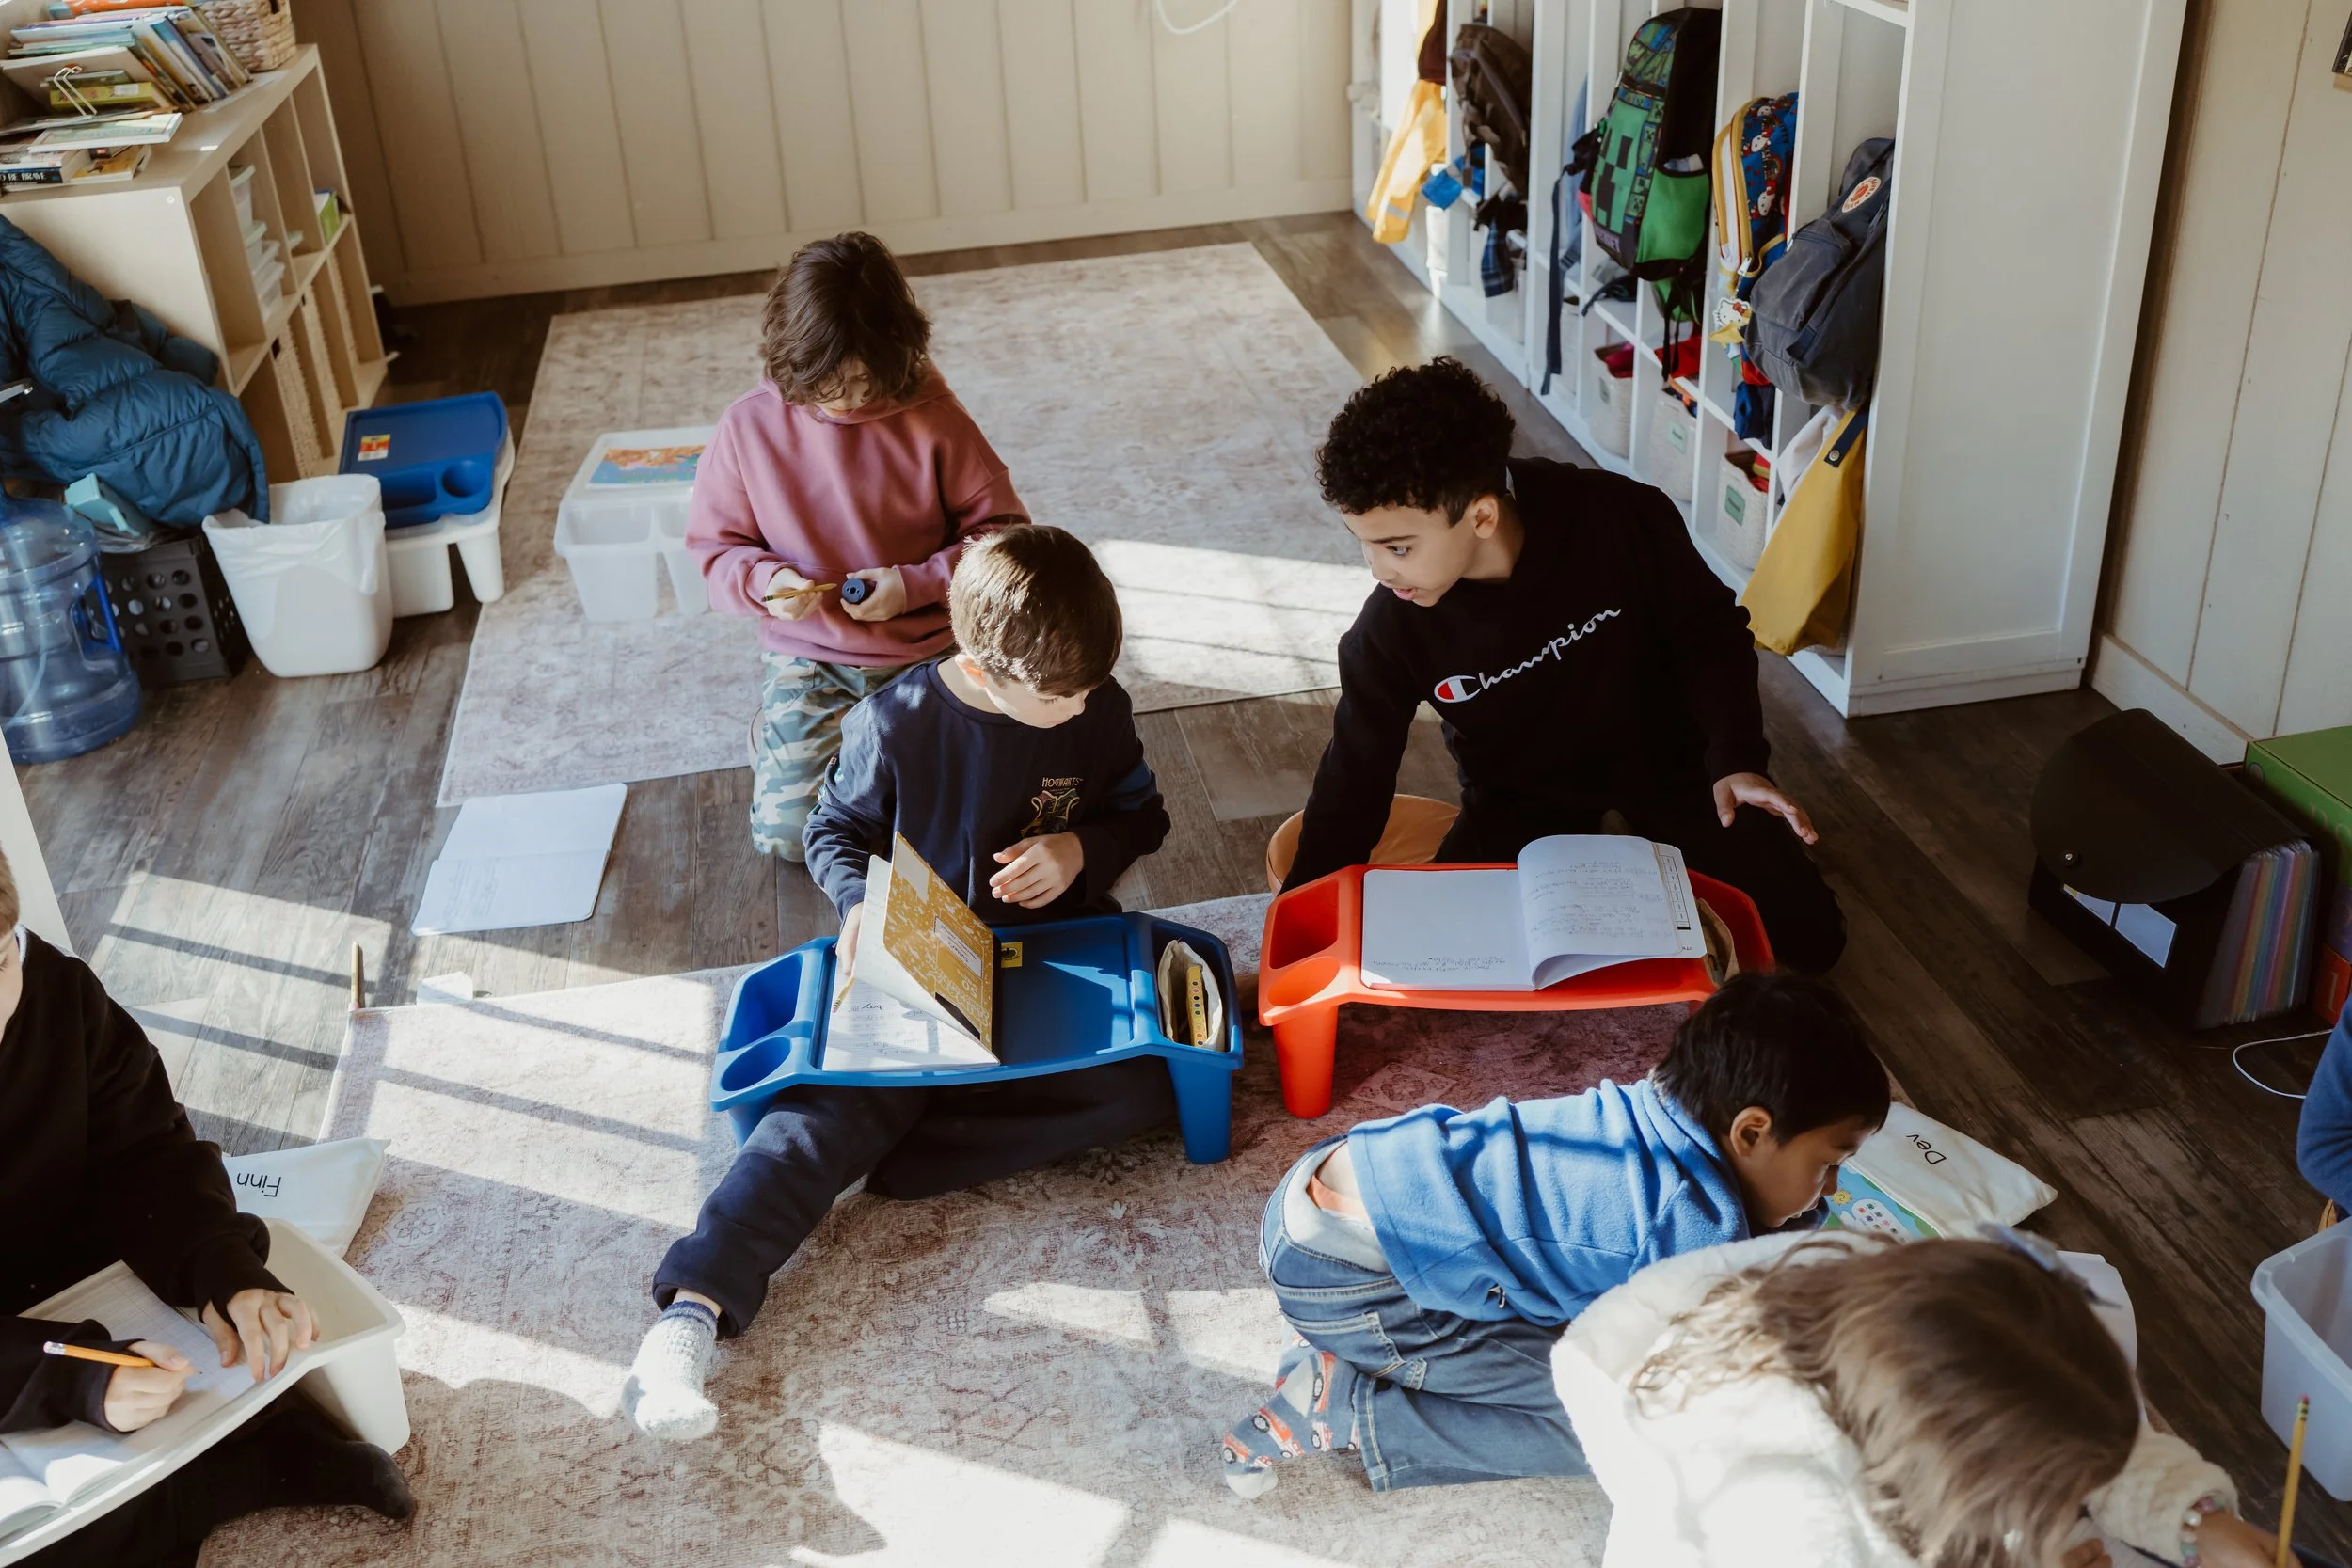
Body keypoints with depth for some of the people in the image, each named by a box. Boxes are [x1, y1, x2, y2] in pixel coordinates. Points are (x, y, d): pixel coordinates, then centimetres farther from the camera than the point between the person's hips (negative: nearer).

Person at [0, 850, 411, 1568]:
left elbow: (147, 1157, -8)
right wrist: (77, 1379, -44)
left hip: (83, 1295, 5)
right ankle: (272, 1460, -11)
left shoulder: (58, 989, -14)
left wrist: (226, 1274, -26)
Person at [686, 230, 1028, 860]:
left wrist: (915, 584, -21)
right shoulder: (749, 425, -9)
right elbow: (714, 545, 2)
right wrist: (765, 581, -20)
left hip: (923, 650, -1)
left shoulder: (934, 420, -14)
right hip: (807, 656, 1)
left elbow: (1001, 530, -7)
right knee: (786, 832, -10)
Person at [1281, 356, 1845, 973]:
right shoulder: (1389, 634, -24)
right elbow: (1354, 781, -11)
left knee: (1808, 938, -9)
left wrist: (1736, 758, -23)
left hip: (1662, 758, -1)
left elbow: (1706, 632, -11)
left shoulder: (1623, 522, -30)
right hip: (1521, 792, 1)